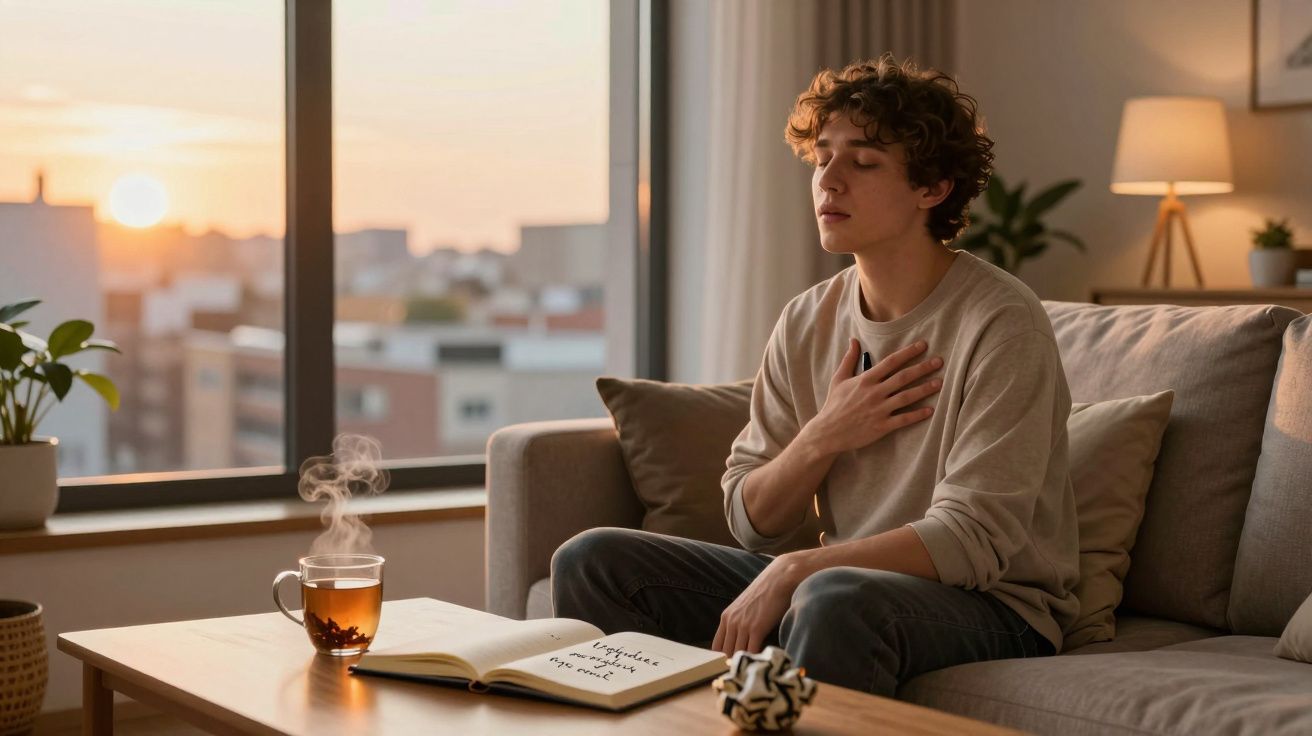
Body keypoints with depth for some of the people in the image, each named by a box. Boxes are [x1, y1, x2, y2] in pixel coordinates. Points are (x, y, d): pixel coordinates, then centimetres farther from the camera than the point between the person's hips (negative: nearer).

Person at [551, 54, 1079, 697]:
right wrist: (824, 437, -12)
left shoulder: (999, 323, -14)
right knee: (592, 561, -4)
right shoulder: (806, 322, 5)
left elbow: (974, 538, -21)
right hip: (845, 577, 6)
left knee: (837, 599, -41)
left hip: (991, 605, -6)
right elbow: (753, 523, 7)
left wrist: (792, 570, -26)